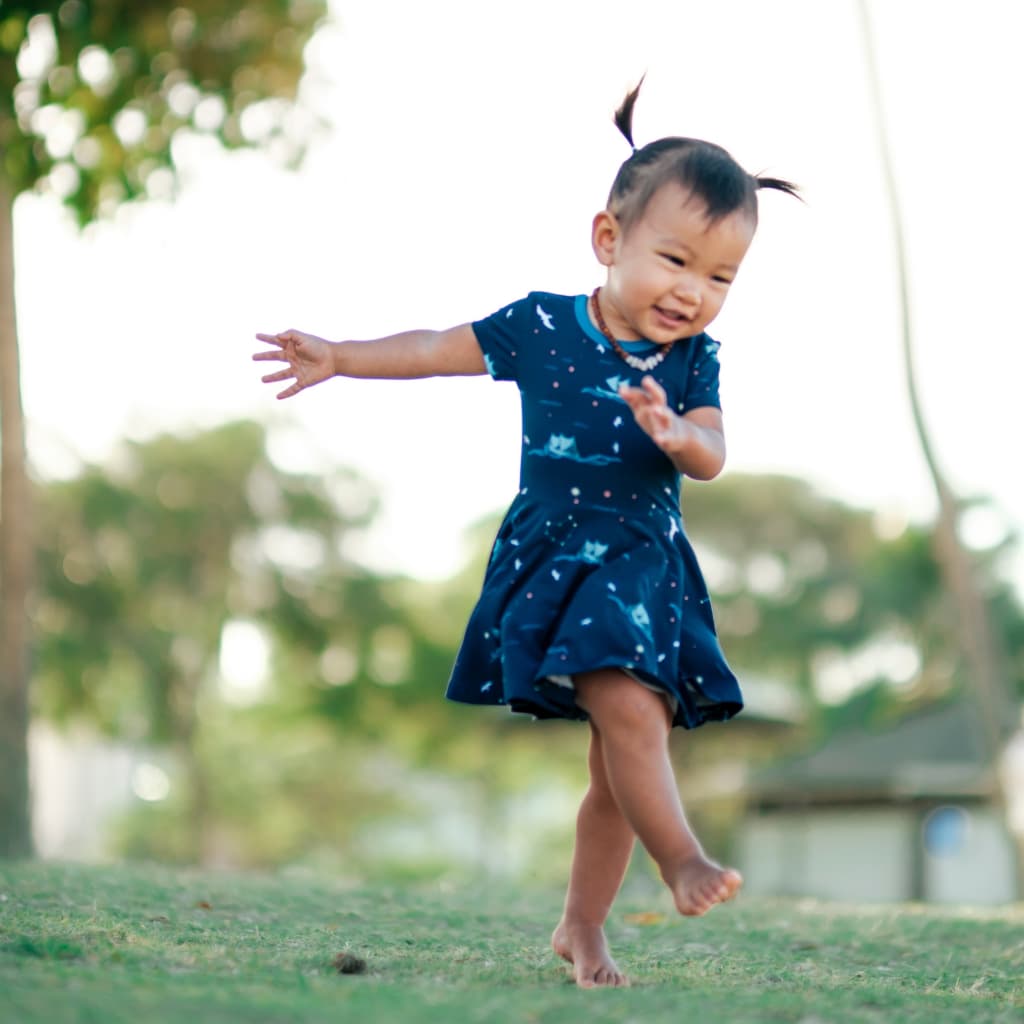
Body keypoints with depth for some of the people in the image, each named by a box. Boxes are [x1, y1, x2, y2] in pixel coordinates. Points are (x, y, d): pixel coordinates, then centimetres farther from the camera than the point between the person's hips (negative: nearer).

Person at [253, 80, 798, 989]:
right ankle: (682, 860, -14)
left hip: (650, 571, 4)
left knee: (619, 767, 9)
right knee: (631, 712, -25)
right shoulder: (542, 326, -7)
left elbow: (712, 456, -11)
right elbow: (439, 349, 3)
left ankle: (583, 924, 21)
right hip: (557, 563, -4)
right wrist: (340, 359, 2)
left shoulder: (694, 360, 1)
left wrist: (677, 436, -33)